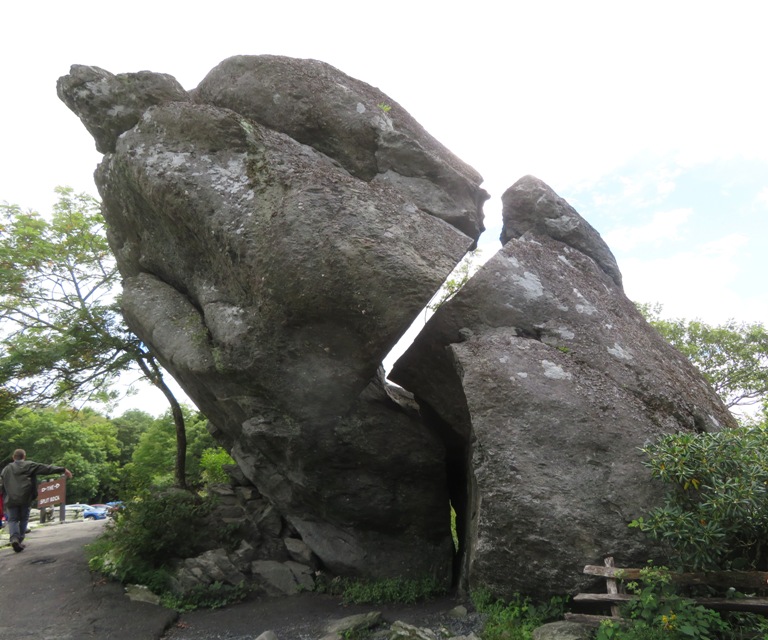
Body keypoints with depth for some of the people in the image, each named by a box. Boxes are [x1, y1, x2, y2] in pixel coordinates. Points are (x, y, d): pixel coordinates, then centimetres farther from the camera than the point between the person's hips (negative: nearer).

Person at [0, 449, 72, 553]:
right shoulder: (29, 465, 4)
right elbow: (46, 468, 0)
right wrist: (63, 470, 2)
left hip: (11, 500, 2)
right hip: (25, 498, -2)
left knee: (12, 520, 7)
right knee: (24, 519, 13)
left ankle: (14, 538, -17)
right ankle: (20, 540, 7)